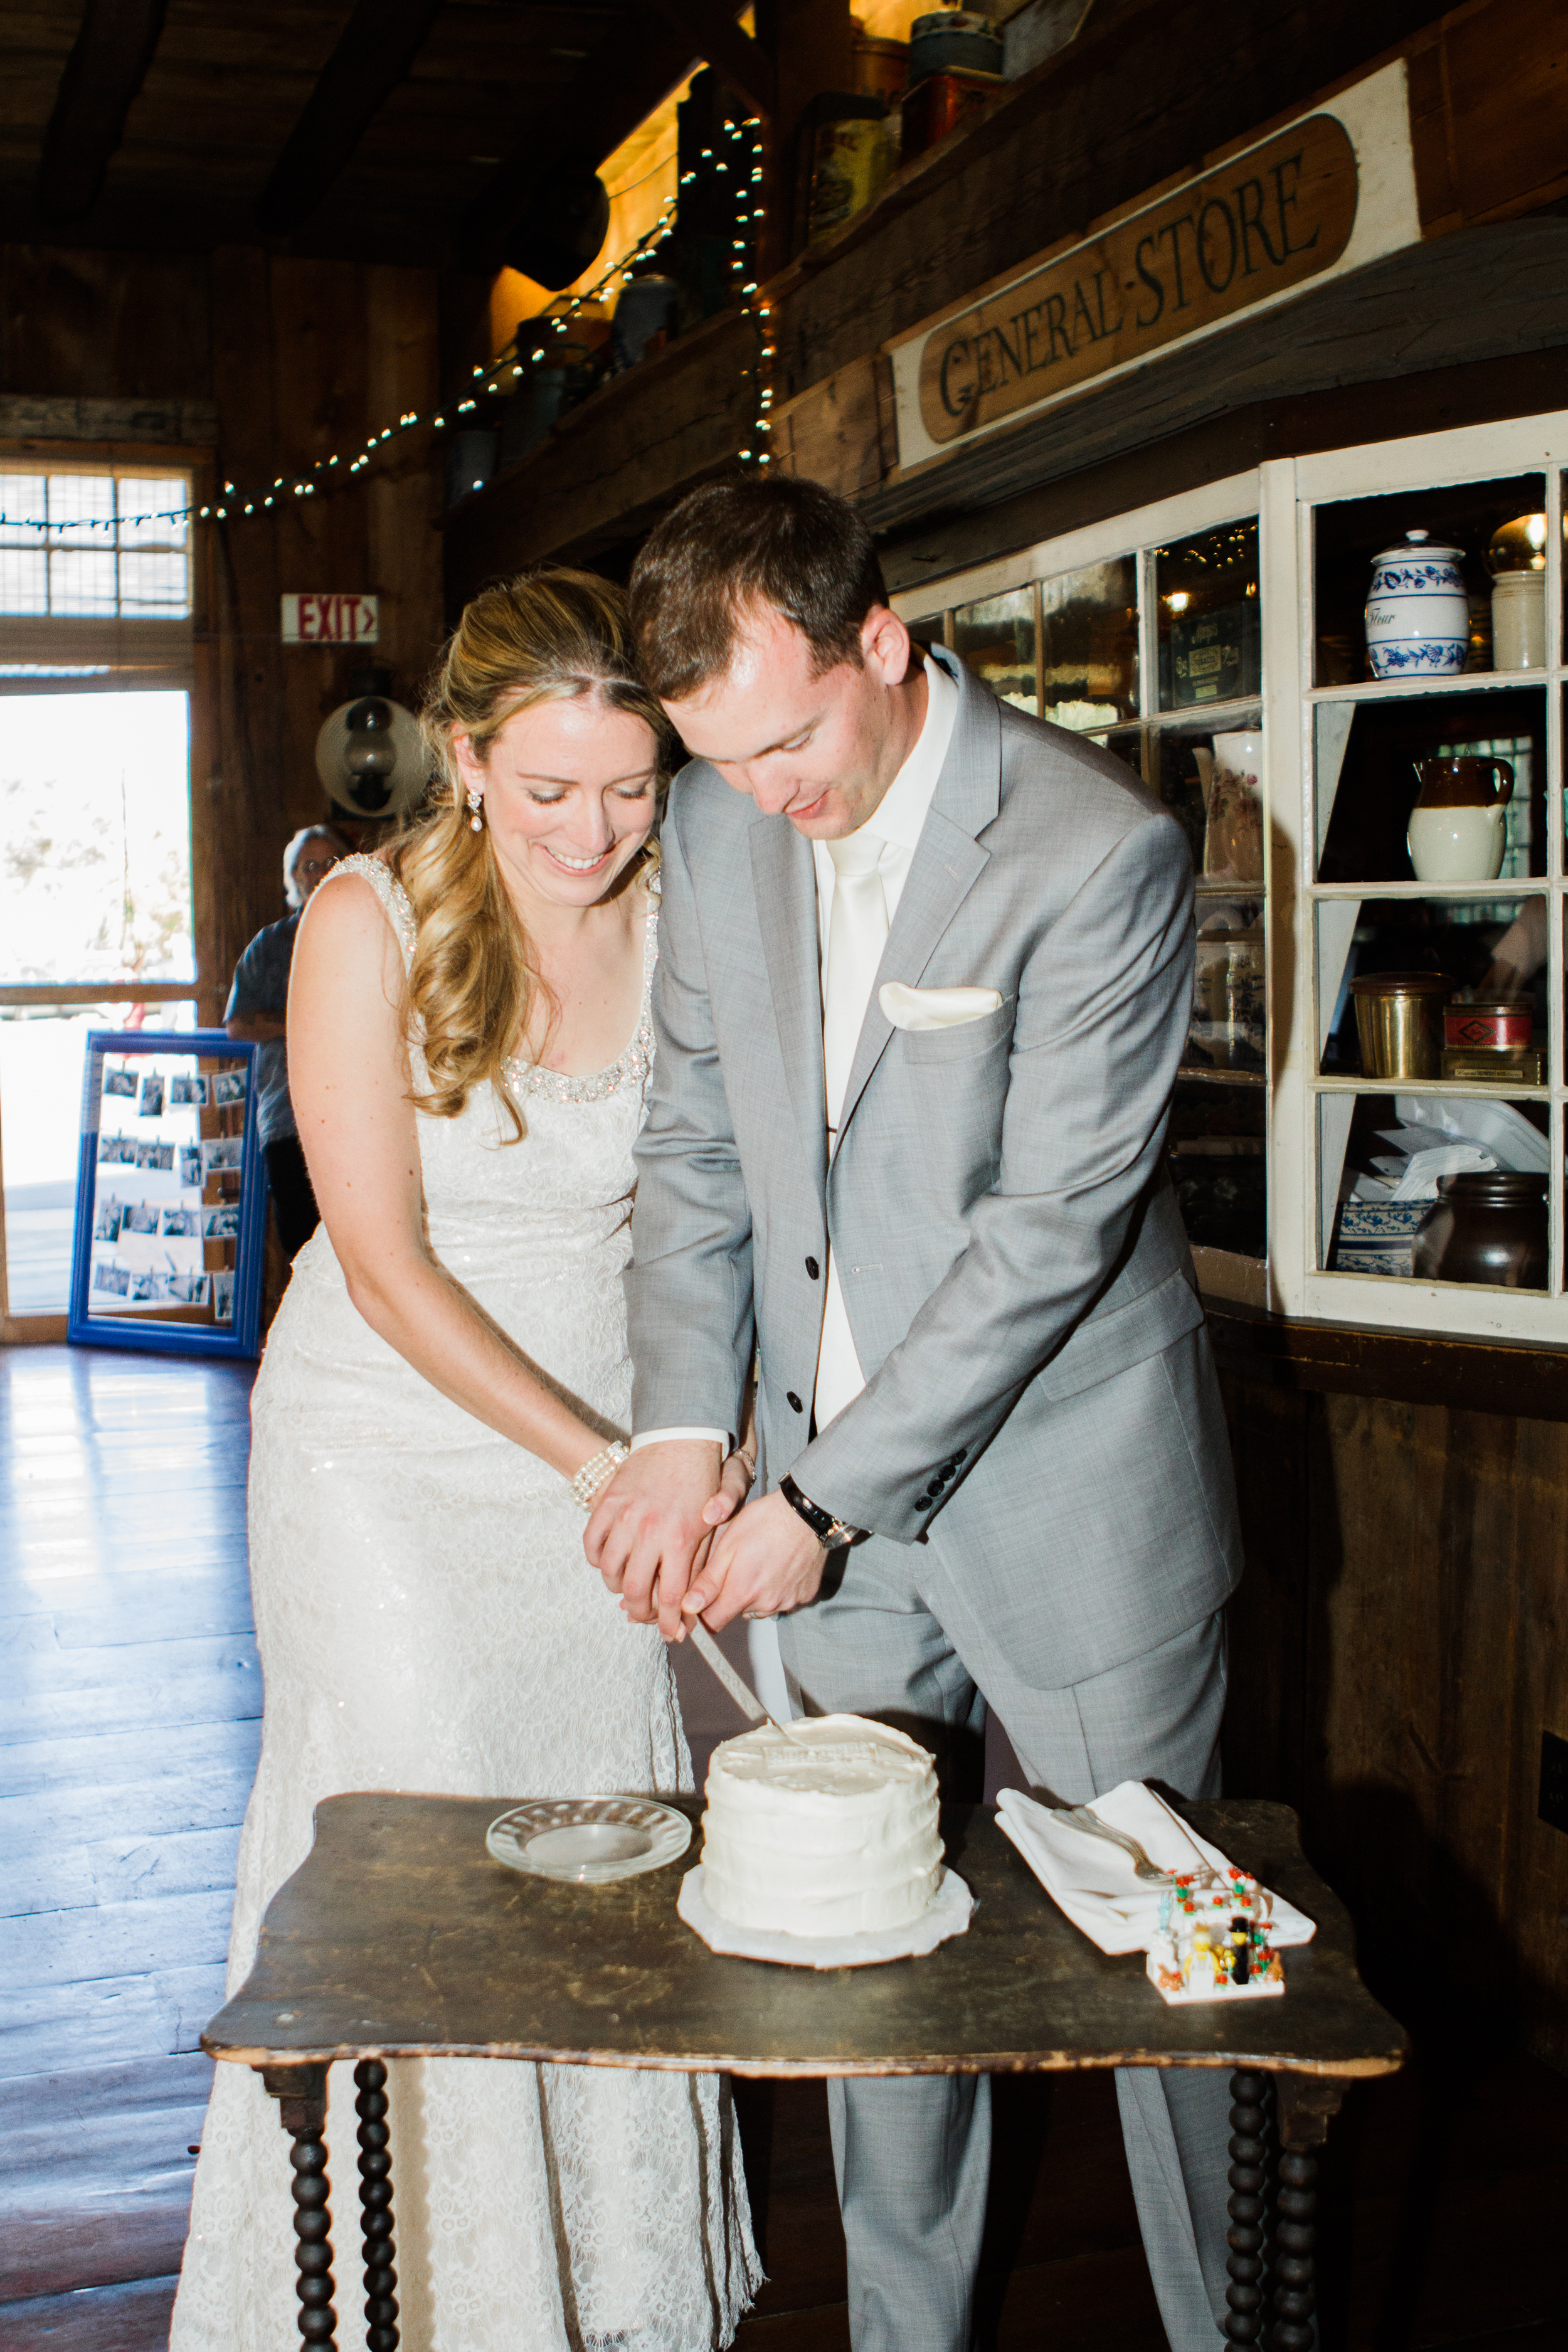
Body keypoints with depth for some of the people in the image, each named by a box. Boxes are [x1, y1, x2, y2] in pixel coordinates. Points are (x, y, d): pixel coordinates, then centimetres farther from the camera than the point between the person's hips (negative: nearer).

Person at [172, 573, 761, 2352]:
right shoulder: (370, 923, -13)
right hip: (395, 1454, -2)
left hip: (608, 1457, 3)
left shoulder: (675, 920, -6)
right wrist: (604, 1466, -18)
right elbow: (386, 1265, -14)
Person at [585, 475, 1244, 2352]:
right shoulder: (722, 819, 0)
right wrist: (682, 1433, -6)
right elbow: (694, 1141, 6)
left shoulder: (1100, 853, -19)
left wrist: (821, 1501, -19)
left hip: (1064, 1498, -5)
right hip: (836, 1493, 5)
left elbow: (1051, 1227, -21)